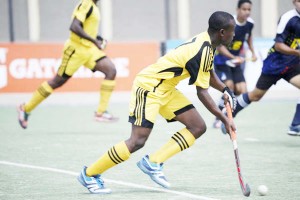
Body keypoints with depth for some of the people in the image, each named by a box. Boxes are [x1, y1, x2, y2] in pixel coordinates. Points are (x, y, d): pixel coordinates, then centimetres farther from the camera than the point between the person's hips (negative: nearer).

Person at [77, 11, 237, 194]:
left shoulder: (207, 42, 3)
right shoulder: (202, 51, -25)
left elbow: (209, 73, 23)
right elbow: (202, 93, -21)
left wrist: (225, 90, 9)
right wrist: (224, 119, -16)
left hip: (166, 90, 10)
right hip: (148, 87, -10)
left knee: (198, 127, 2)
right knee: (138, 141, -16)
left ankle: (153, 163, 0)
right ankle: (89, 174, -3)